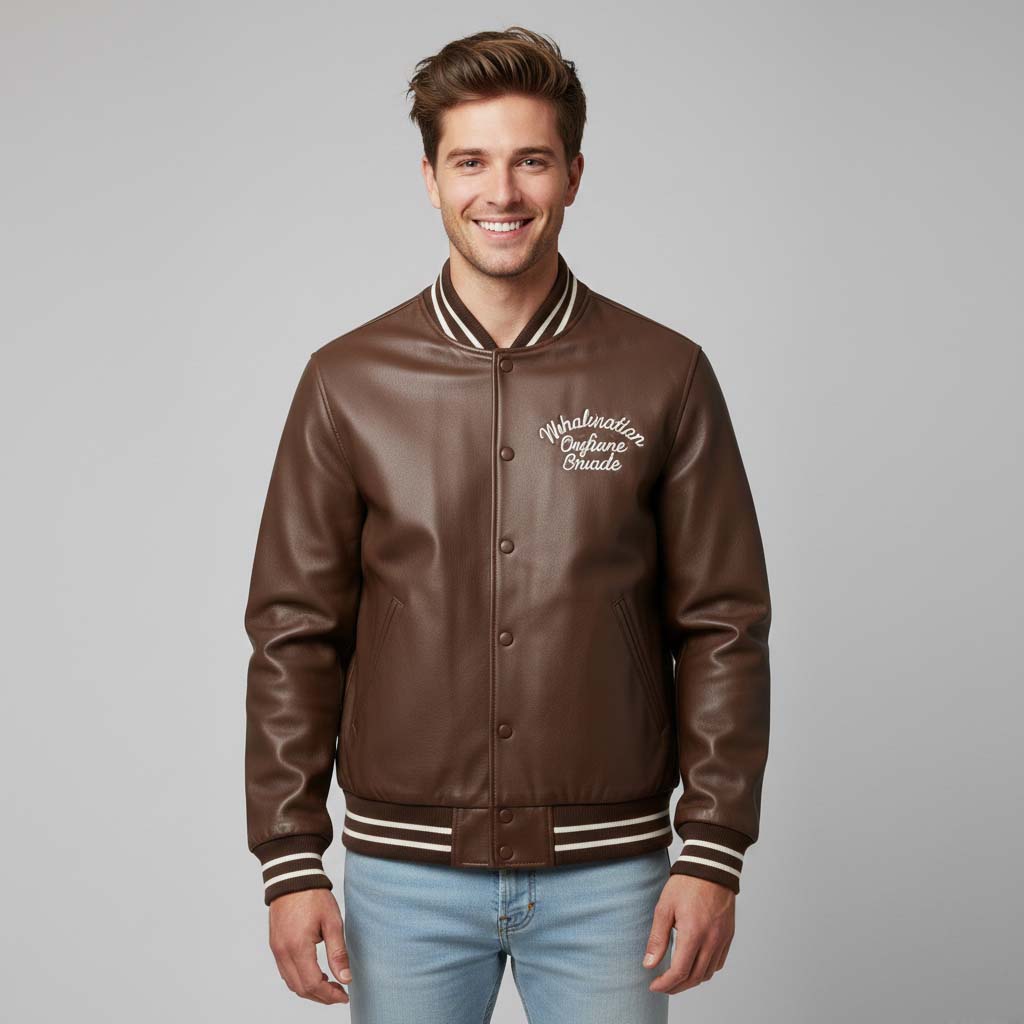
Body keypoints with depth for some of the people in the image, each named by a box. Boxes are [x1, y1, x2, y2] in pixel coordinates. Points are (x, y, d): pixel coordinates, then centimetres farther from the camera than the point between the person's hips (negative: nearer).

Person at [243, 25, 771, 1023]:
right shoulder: (349, 380, 0)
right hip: (407, 867, 1)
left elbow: (723, 626, 1)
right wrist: (289, 861, -1)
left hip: (605, 872, 0)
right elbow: (294, 632, 2)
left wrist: (714, 852, -3)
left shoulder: (666, 377, -1)